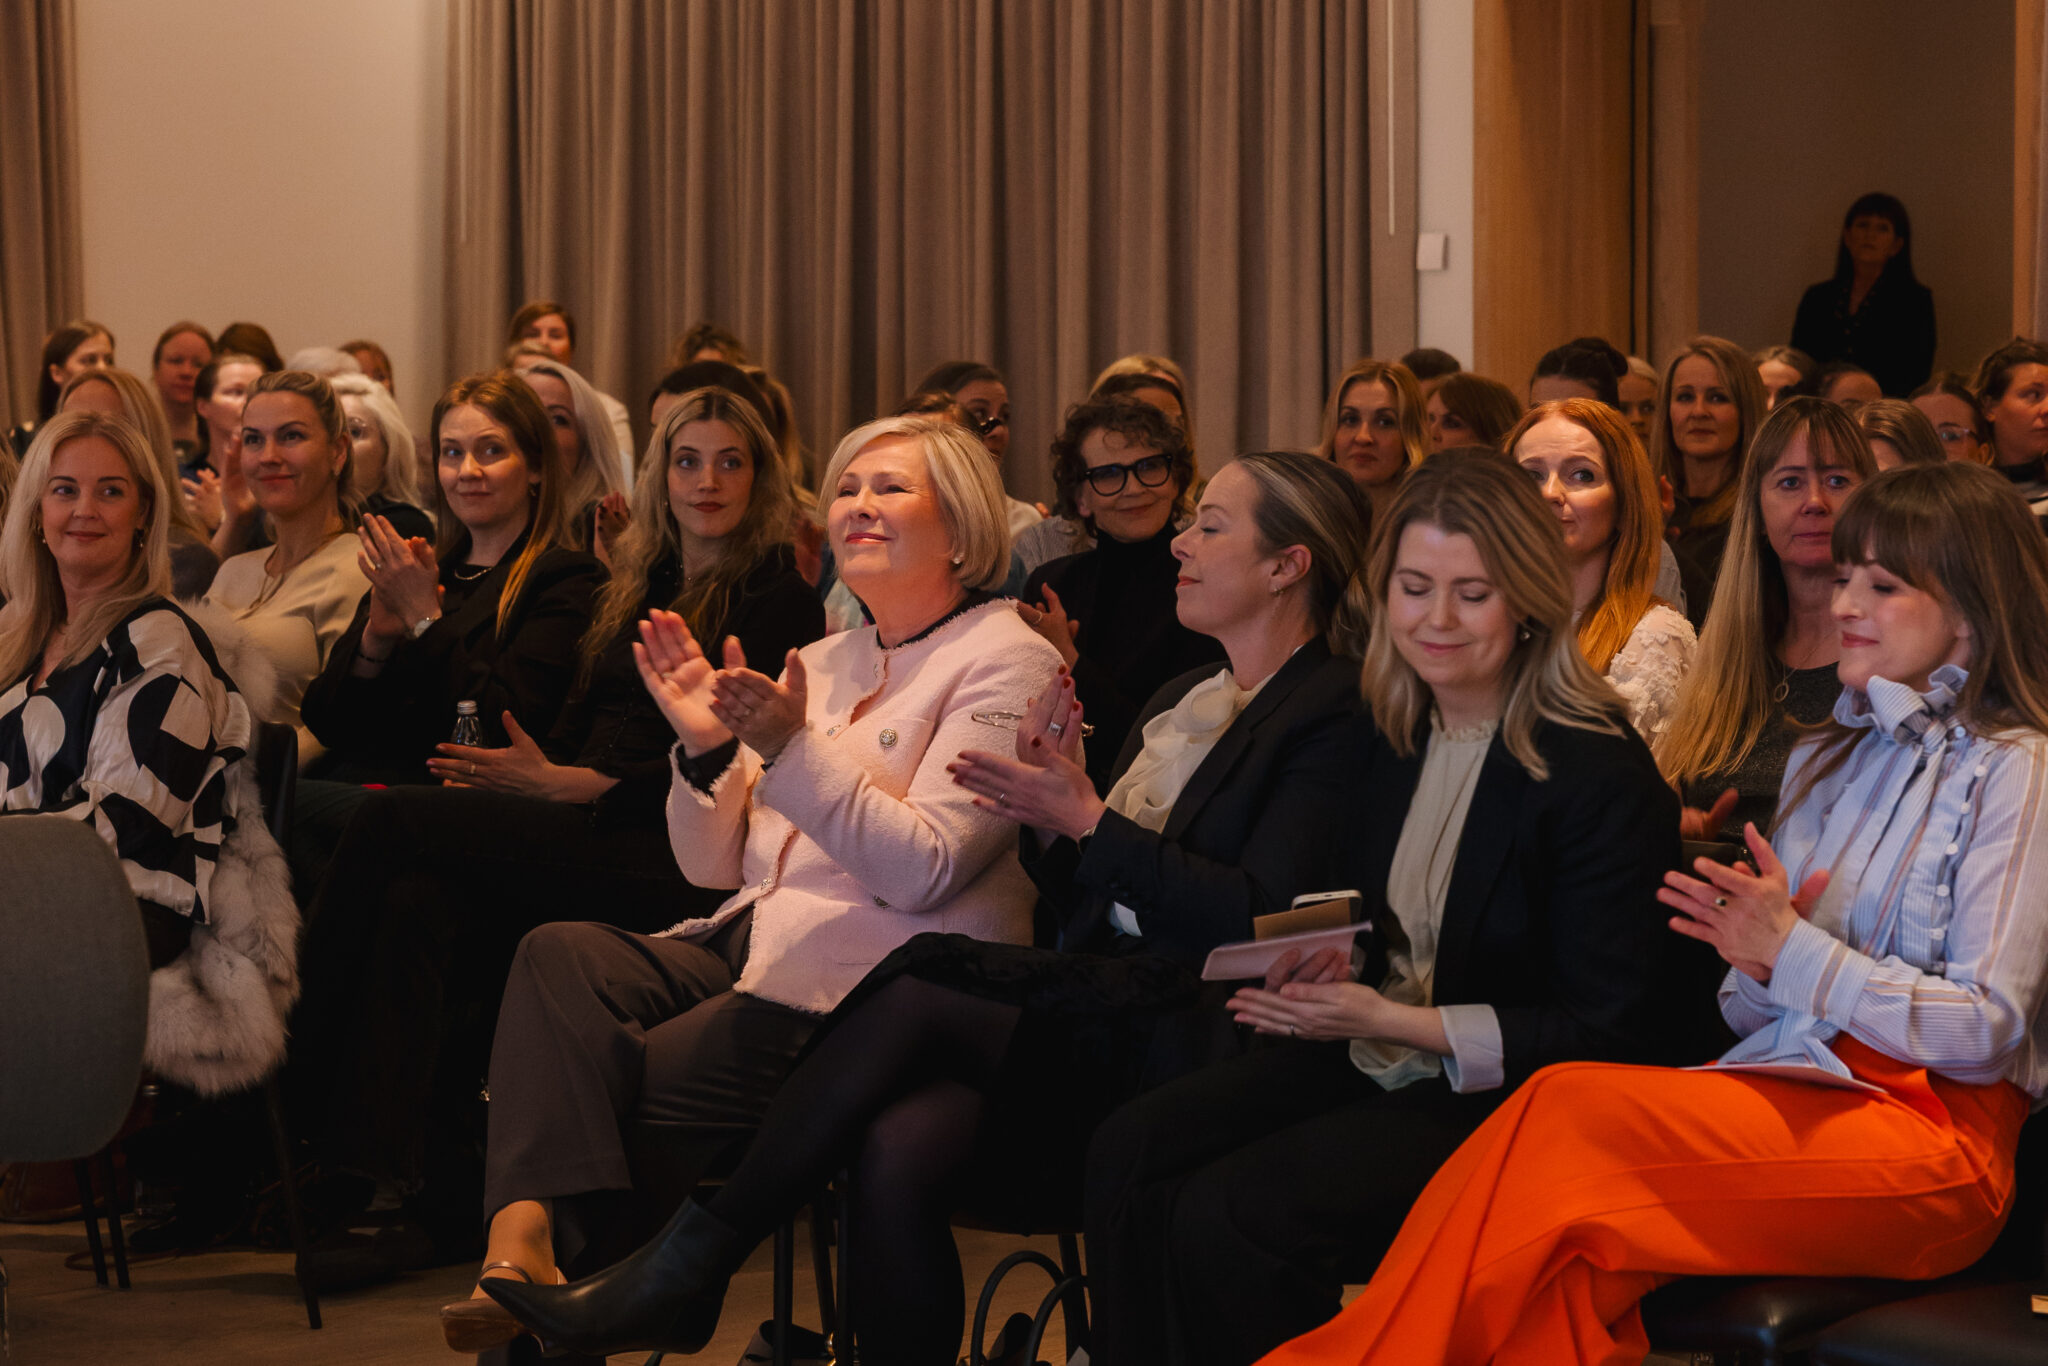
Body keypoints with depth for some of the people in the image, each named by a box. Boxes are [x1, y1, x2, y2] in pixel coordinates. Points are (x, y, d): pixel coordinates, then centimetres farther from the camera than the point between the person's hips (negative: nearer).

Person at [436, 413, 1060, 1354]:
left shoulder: (1005, 662, -2)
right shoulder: (825, 662, 21)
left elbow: (922, 870, -15)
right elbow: (714, 866, 17)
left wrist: (791, 748, -22)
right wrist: (708, 752, -2)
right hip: (760, 942, 7)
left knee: (607, 1087, -24)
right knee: (560, 953, -23)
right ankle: (525, 1239, -38)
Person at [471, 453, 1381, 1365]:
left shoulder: (1332, 712, -2)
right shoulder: (1179, 702, 24)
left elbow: (1261, 920, -14)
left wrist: (1089, 820, -13)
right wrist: (1052, 819, 1)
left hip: (1181, 1038, -7)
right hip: (1091, 1008, 7)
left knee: (915, 999, -24)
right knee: (898, 1147, -24)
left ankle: (689, 1264, -16)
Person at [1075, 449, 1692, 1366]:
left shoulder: (1602, 775, -14)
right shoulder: (1392, 740, 7)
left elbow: (1609, 1034, -15)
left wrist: (1395, 1021, -20)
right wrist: (1319, 972, -4)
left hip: (1506, 1106, -7)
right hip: (1372, 1060, 8)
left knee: (1228, 1216, -26)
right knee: (1128, 1155, -14)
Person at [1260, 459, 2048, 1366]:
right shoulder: (1828, 758, 24)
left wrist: (1793, 950, -13)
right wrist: (1758, 965, -3)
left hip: (1931, 1141, -6)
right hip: (1793, 1094, 6)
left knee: (1572, 1109, -29)